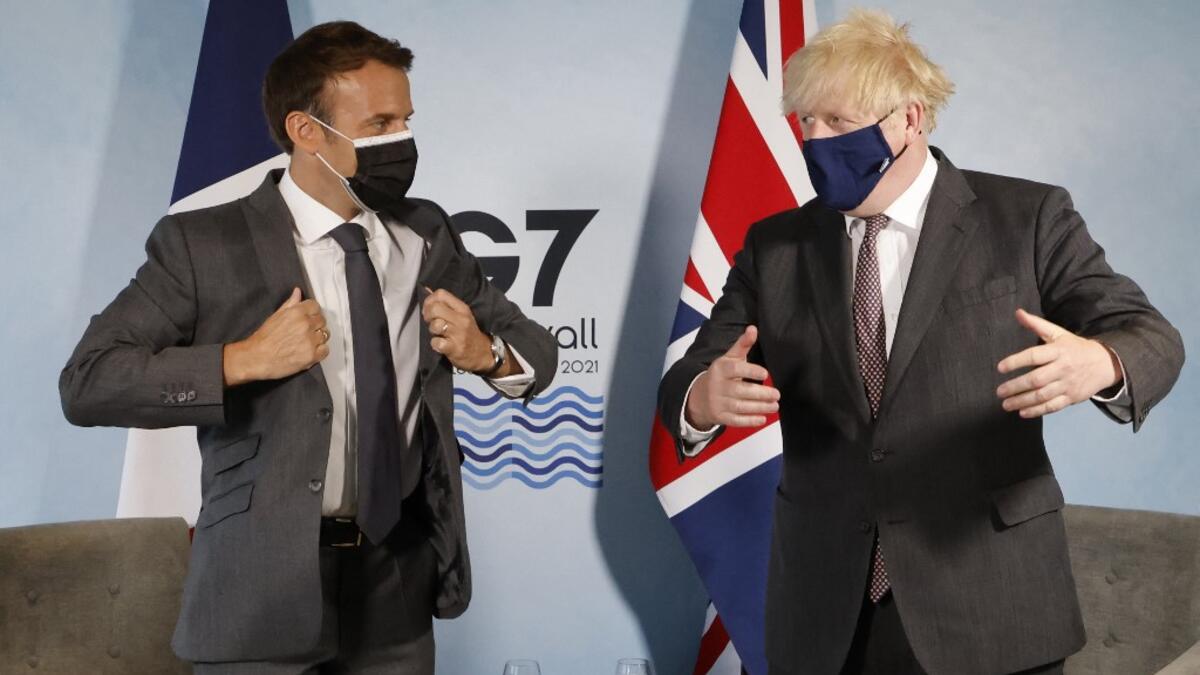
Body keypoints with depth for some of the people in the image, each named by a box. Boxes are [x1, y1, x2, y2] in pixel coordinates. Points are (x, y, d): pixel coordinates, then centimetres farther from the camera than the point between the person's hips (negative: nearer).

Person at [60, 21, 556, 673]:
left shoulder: (428, 233, 4)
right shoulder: (202, 243, -8)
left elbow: (536, 351, 11)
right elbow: (85, 383, -12)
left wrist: (485, 352, -10)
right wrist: (242, 360, -22)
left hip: (401, 576, 4)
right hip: (266, 585, -4)